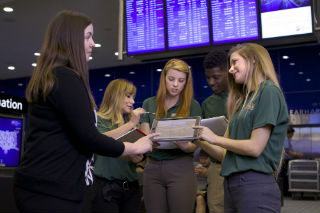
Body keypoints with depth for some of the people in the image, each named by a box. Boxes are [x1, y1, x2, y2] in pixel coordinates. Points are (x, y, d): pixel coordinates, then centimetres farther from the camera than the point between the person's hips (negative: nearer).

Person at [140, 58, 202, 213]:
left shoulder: (193, 106, 3)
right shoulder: (149, 104, 9)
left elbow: (195, 144, -1)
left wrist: (185, 146, -24)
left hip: (181, 167, -2)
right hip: (152, 167, 2)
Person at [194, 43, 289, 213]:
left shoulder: (269, 91, -6)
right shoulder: (244, 100, 17)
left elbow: (255, 148, -15)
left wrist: (215, 138, -5)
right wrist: (199, 139, 6)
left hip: (255, 185, -8)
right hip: (232, 184, 8)